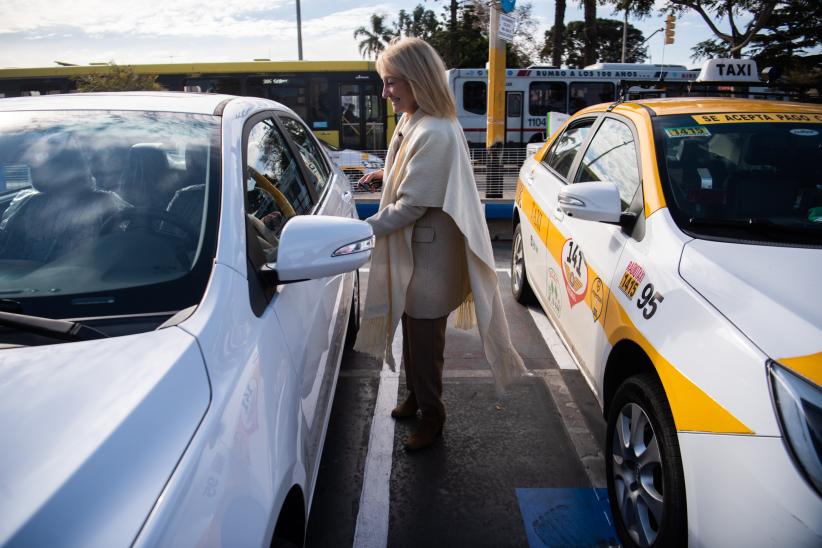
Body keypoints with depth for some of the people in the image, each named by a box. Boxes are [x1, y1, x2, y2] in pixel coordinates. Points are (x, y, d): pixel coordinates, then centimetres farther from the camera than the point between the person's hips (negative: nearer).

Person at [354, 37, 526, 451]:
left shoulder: (435, 133, -25)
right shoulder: (412, 123, 5)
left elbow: (412, 205, -25)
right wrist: (385, 176, 8)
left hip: (429, 253, -9)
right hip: (409, 250, 9)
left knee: (425, 337, 5)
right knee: (411, 329, 22)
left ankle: (431, 414, 26)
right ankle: (415, 395, 42)